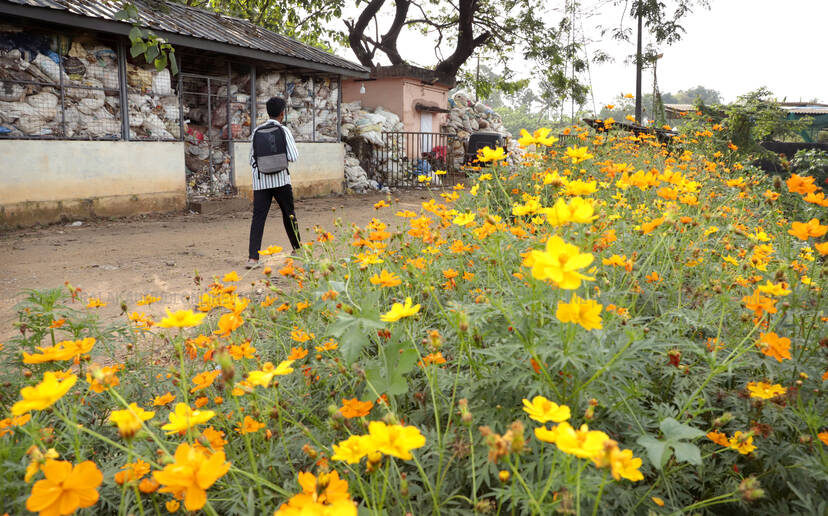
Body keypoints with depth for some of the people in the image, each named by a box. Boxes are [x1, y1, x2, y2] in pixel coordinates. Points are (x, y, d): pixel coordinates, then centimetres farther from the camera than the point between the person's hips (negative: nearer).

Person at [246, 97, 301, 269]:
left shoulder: (256, 132, 7)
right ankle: (297, 248, 29)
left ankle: (253, 257, -12)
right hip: (281, 179, -2)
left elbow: (252, 159, 11)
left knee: (258, 217, -3)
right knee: (289, 214, 15)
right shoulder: (284, 131, -4)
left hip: (260, 181, 2)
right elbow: (294, 157, -9)